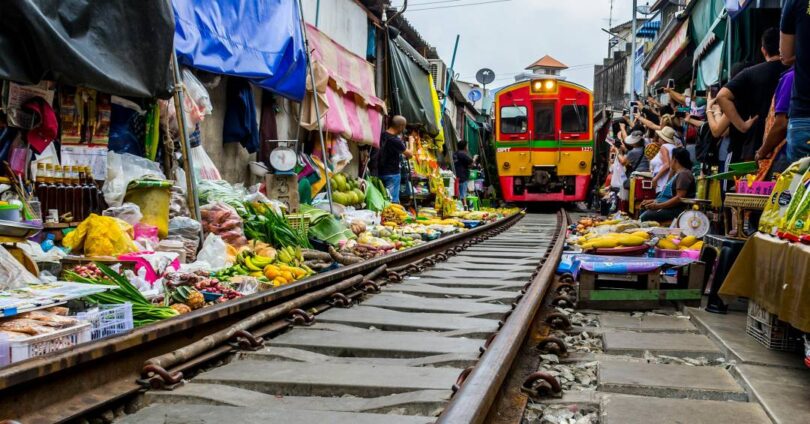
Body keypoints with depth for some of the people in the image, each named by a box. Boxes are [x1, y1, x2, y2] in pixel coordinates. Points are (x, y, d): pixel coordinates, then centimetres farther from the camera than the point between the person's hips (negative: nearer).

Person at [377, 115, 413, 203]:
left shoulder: (383, 135, 0)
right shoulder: (395, 141, -22)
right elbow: (409, 154, -13)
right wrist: (410, 143, 3)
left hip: (381, 172, 8)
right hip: (392, 173, -8)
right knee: (393, 200, -4)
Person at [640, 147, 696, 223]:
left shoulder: (684, 174, -10)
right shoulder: (677, 174, 23)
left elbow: (679, 198, -20)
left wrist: (659, 205, -21)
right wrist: (654, 201, 15)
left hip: (676, 210, -11)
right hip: (670, 207, 11)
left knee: (645, 217, -26)